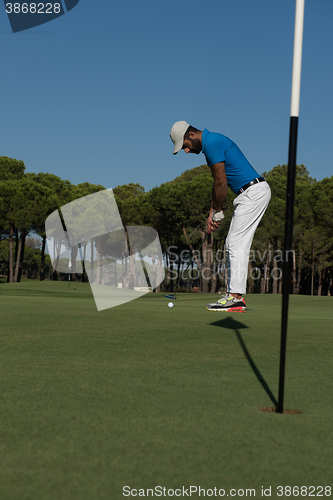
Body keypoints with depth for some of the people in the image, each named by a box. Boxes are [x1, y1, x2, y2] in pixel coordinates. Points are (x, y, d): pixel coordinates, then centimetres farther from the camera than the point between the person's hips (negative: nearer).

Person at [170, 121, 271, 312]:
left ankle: (235, 297, -11)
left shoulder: (212, 143, -15)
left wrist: (218, 212, -3)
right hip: (252, 193, 10)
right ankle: (236, 294, 11)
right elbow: (219, 183, 20)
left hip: (254, 193, -10)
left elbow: (221, 184, -15)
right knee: (235, 244, 10)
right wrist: (212, 212, 16)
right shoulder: (212, 142, 17)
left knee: (237, 244, -11)